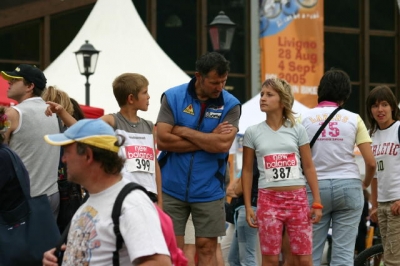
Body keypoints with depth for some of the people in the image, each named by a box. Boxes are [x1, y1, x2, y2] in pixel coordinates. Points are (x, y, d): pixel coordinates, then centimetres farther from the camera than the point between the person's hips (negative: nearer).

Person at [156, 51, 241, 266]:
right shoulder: (173, 97, -2)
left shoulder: (230, 105, -2)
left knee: (207, 248, 3)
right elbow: (162, 140, -12)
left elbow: (223, 144, -16)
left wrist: (184, 131, -10)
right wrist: (209, 140, -11)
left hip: (208, 190, 0)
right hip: (172, 188, 0)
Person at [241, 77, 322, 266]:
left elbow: (309, 167, 7)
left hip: (297, 199, 0)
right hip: (269, 199, 0)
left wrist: (317, 202, 2)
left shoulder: (297, 130, 5)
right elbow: (247, 171, 8)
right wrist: (248, 206, 2)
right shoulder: (252, 132, 4)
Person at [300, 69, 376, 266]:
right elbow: (371, 162, 0)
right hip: (348, 186, 0)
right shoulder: (353, 119, 3)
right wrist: (365, 184, 19)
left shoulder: (305, 118, 1)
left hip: (315, 188, 0)